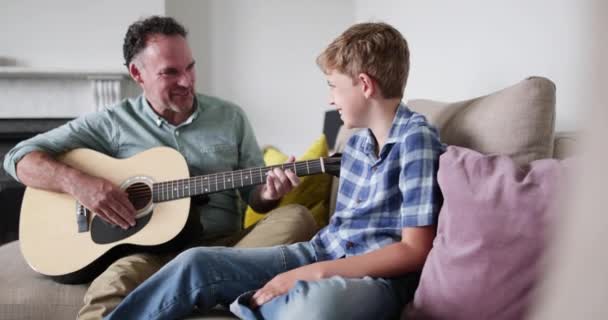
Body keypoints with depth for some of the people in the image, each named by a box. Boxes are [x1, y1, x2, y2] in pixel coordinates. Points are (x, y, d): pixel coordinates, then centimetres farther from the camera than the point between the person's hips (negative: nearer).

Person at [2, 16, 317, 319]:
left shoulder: (230, 117, 11)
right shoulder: (112, 123, 4)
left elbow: (254, 196, 15)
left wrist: (268, 194, -11)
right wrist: (77, 182, -15)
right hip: (152, 250, -5)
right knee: (109, 292, -41)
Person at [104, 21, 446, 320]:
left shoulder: (416, 140, -12)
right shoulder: (357, 142, 14)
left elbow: (414, 251, -18)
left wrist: (314, 273, -19)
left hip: (376, 277, -7)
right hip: (320, 252, 8)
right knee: (196, 262, -6)